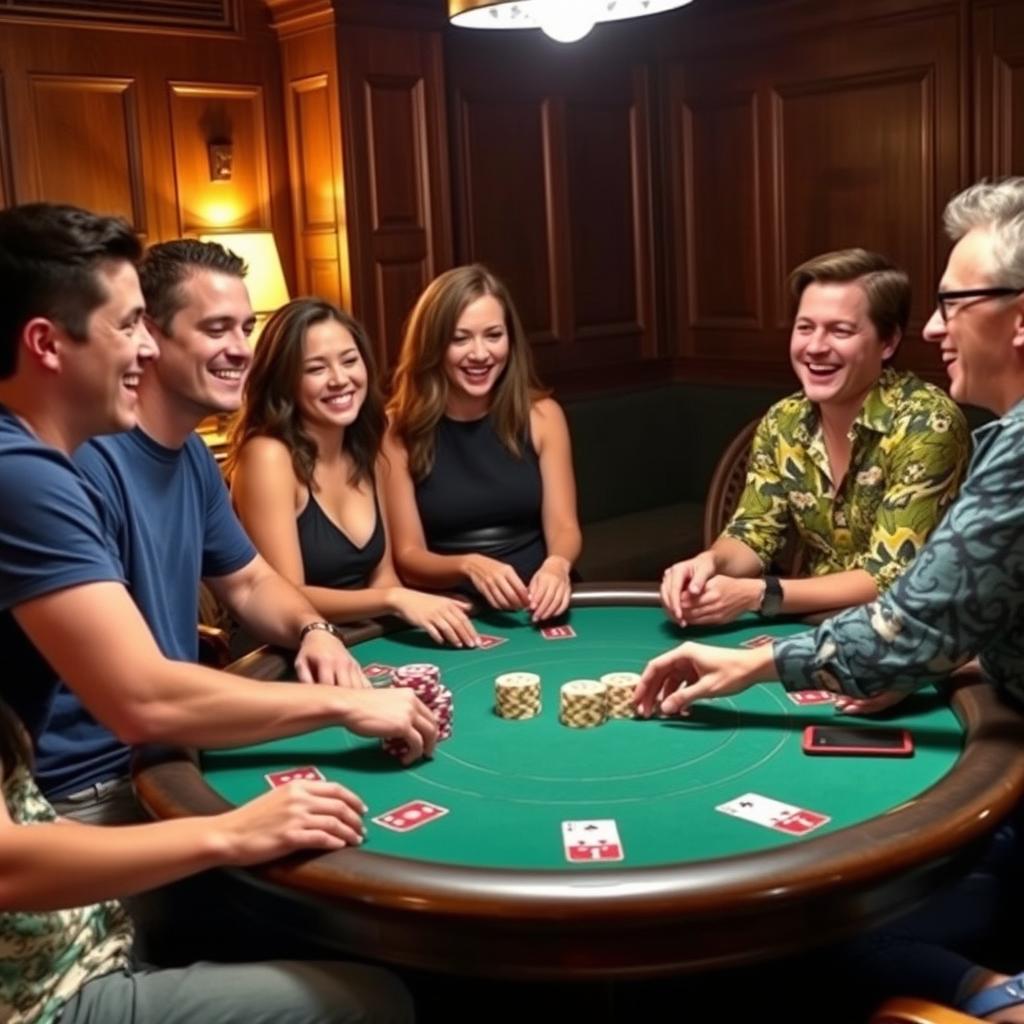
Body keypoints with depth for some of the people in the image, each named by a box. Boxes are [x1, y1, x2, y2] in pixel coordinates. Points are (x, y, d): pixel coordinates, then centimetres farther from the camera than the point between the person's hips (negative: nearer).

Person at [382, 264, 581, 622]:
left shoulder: (541, 415, 5)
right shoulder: (398, 430, -3)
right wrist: (468, 566, -24)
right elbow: (407, 555, -3)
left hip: (538, 604, 1)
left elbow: (563, 526, 1)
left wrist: (557, 566, -22)